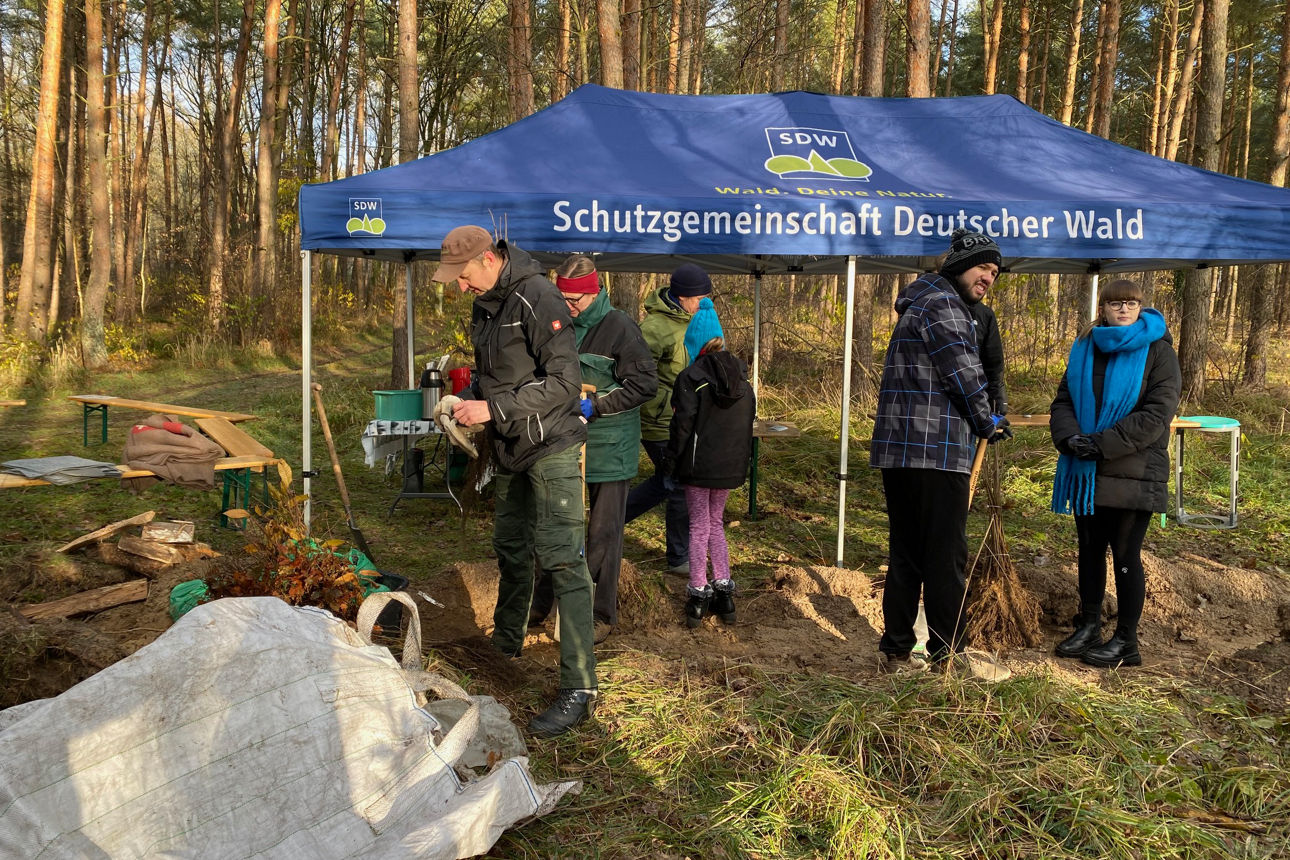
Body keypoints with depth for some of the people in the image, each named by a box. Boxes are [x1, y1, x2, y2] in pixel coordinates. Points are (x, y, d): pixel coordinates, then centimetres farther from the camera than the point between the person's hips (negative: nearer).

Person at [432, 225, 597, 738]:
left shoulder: (537, 299, -19)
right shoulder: (484, 304, 9)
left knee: (560, 558, -12)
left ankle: (579, 689, -10)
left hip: (551, 448, -9)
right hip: (510, 450, 9)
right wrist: (466, 401, 1)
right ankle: (506, 642, 42)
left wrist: (493, 407, -24)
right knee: (510, 547, 21)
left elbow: (564, 383, -23)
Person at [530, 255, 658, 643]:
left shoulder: (619, 327, -12)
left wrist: (595, 406, -18)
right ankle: (542, 603, 29)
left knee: (604, 531, 5)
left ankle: (603, 614, 18)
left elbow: (645, 383, -15)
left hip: (608, 446, -5)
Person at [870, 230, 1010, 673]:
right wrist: (987, 423, 7)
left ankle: (897, 651, 16)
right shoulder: (942, 304, -8)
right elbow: (964, 375, -10)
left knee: (905, 554, 12)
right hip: (936, 452, -10)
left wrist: (983, 420, 22)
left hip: (897, 449, 10)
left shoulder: (918, 306, 25)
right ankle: (948, 653, 7)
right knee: (946, 555, -1)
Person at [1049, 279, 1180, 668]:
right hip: (1086, 473, 5)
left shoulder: (1157, 350, -5)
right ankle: (1089, 626, 27)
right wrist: (1069, 437, -14)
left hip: (1132, 474, -5)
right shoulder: (1085, 348, 9)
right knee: (1090, 550, 13)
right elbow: (1063, 401, 7)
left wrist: (1103, 443, -20)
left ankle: (1126, 641, 13)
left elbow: (1157, 414, -13)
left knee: (1125, 555, 1)